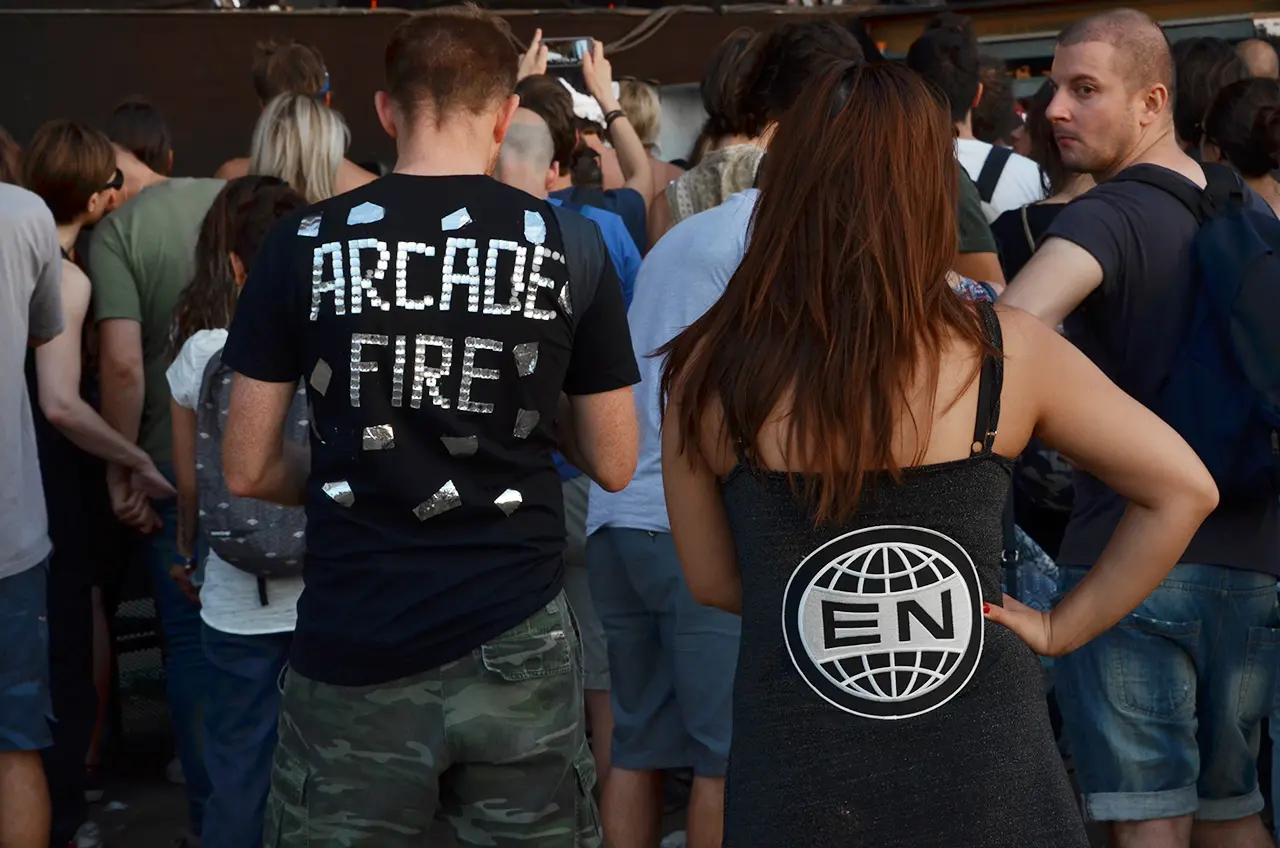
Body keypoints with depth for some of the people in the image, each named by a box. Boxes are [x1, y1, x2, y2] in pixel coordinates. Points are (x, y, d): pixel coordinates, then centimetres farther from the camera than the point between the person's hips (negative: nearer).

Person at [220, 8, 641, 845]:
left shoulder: (302, 245, -3)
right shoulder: (572, 246, -2)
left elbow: (248, 471, 2)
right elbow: (614, 465, 5)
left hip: (351, 652, 0)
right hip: (514, 642, 0)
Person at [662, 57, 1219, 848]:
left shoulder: (712, 372, -9)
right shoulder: (1005, 352, -8)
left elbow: (712, 581, 3)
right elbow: (1185, 491, 0)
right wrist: (1065, 626, 4)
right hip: (984, 775, 0)